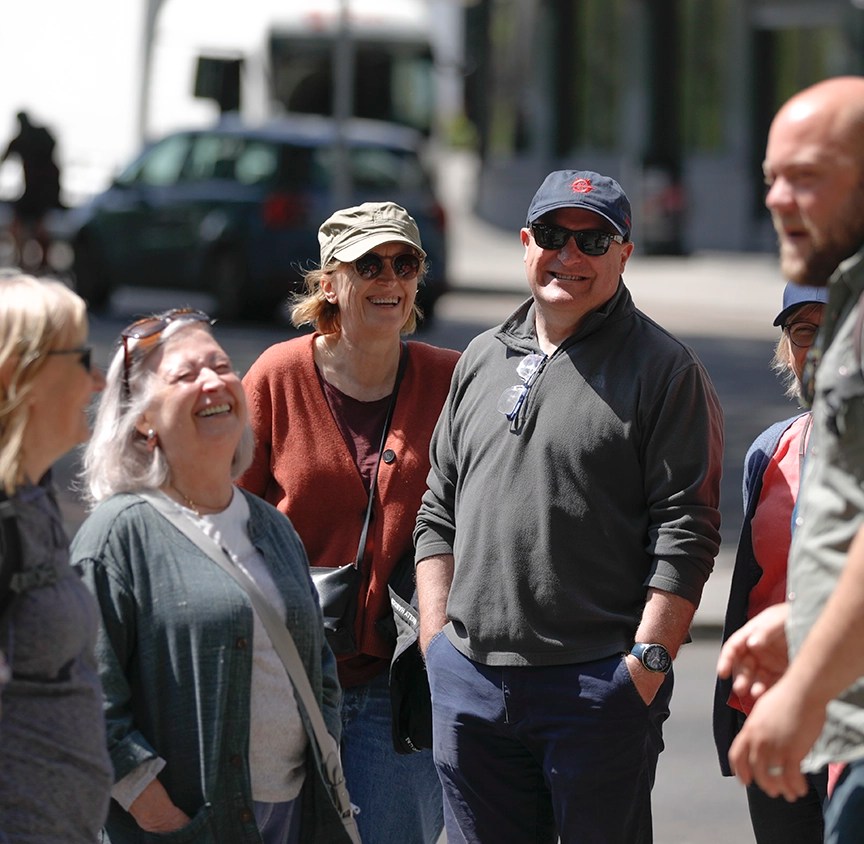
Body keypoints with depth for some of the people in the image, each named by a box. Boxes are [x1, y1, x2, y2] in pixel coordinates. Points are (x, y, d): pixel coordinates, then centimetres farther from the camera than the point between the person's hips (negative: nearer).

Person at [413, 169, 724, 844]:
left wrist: (647, 661, -14)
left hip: (600, 684, -5)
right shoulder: (482, 360, 15)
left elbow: (687, 530, -8)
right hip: (469, 681, 5)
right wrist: (438, 639, 9)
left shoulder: (665, 369, -2)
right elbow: (439, 511, 19)